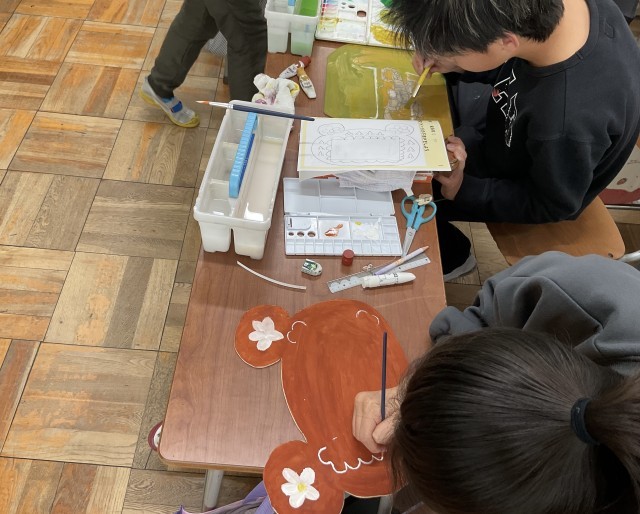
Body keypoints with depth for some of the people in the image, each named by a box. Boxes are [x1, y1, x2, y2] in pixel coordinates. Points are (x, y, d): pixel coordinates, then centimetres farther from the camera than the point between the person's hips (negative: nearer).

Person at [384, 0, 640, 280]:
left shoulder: (566, 126, -46)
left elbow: (552, 206, -24)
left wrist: (462, 190, -20)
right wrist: (445, 61, -20)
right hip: (507, 120, 6)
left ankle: (451, 258, 33)